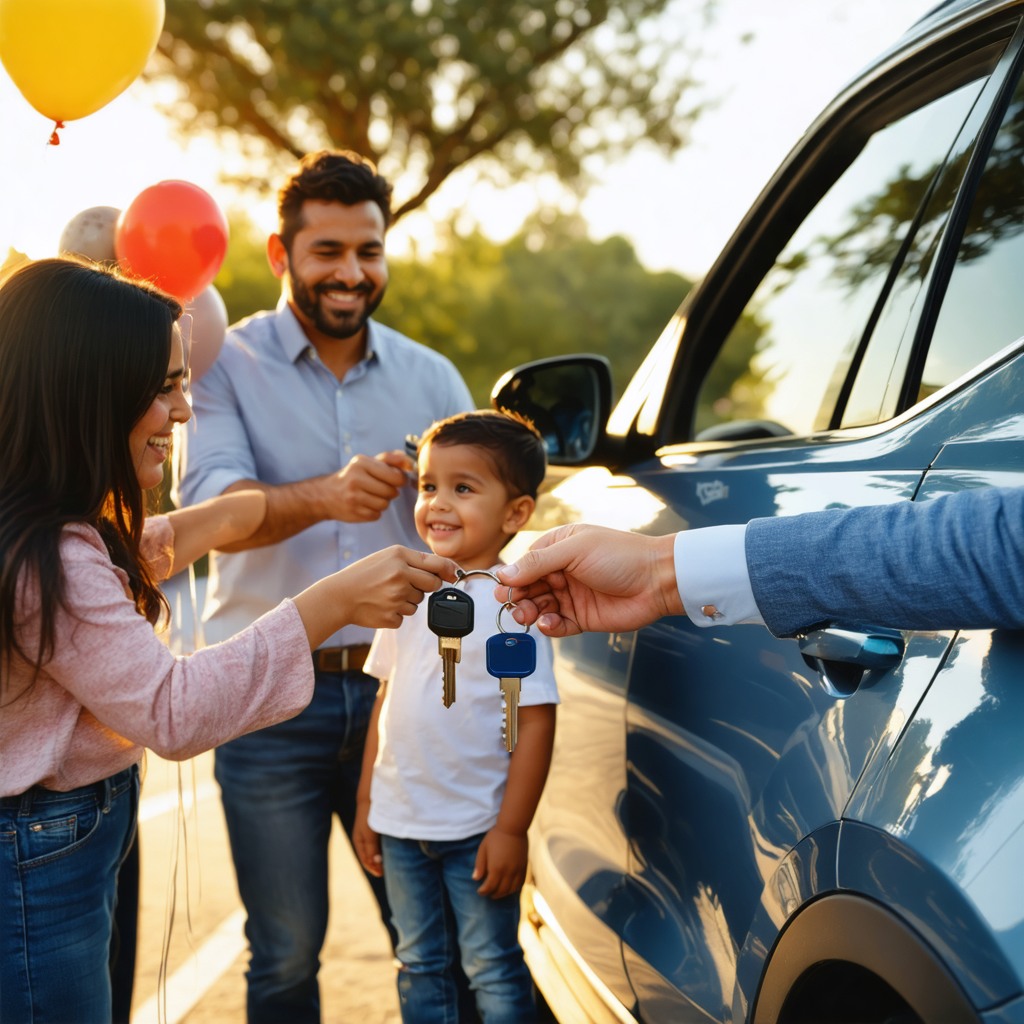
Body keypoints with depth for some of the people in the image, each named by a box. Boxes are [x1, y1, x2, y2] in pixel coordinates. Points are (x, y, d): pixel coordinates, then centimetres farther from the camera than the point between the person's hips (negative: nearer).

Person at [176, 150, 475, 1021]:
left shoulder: (431, 378, 10)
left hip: (399, 688, 2)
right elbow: (208, 505, -16)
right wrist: (325, 496, -34)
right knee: (286, 954, 8)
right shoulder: (227, 365, 1)